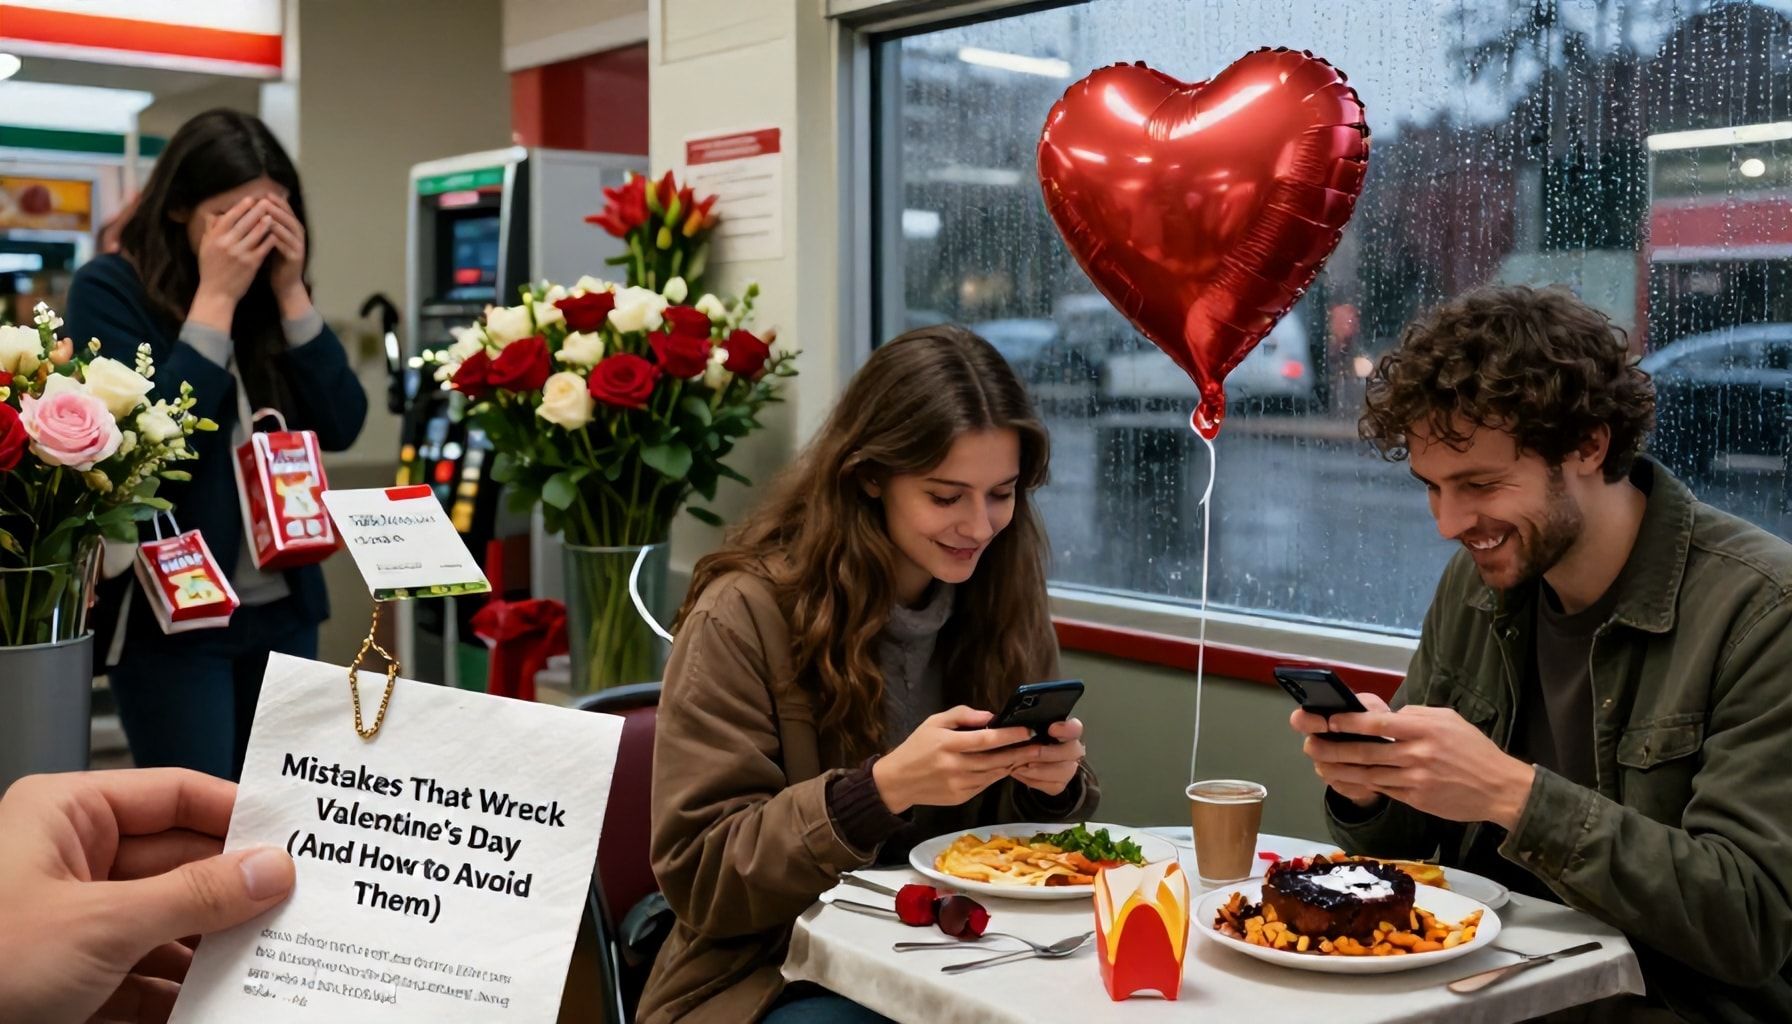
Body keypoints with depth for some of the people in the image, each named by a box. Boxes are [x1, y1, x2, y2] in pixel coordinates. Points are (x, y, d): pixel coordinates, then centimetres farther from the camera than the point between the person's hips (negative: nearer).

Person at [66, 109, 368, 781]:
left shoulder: (269, 294, 7)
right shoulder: (108, 290, -8)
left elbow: (341, 427, -1)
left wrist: (289, 293, -8)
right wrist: (214, 299, -17)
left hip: (284, 607, 5)